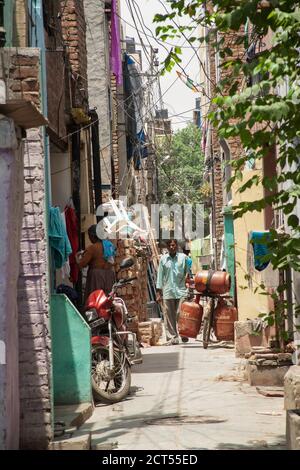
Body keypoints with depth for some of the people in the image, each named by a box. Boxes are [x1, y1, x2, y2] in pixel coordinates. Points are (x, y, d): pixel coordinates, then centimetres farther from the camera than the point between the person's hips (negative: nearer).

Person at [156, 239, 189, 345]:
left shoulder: (183, 257, 6)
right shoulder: (163, 259, 9)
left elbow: (188, 272, 10)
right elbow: (160, 276, 10)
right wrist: (158, 292, 6)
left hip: (181, 290, -1)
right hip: (167, 292, 1)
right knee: (169, 316, 0)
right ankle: (172, 338, 4)